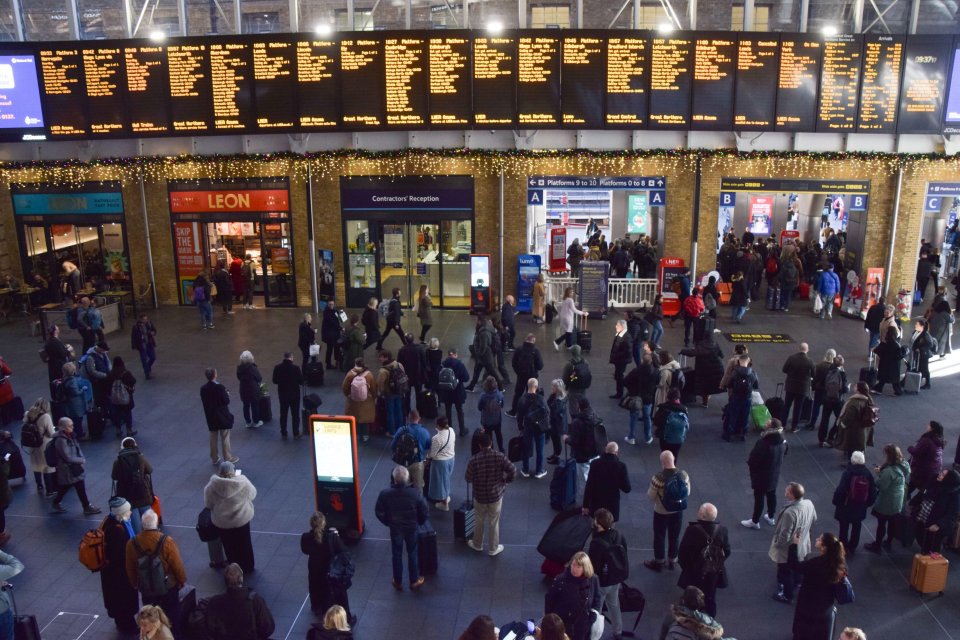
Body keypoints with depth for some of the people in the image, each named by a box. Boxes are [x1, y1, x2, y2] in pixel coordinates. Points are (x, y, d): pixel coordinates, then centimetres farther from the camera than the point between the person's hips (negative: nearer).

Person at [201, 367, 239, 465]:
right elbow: (226, 401, -17)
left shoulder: (203, 389, -4)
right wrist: (227, 394, 2)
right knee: (225, 437, 5)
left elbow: (204, 402, 3)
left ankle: (214, 458, 24)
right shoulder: (220, 387, -20)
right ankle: (228, 457, 11)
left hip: (210, 417, 5)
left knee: (213, 437, 15)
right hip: (222, 416, -5)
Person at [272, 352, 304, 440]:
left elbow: (274, 381, -2)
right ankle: (296, 434, 15)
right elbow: (301, 381, -15)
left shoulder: (277, 368, -11)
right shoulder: (296, 368, -20)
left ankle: (283, 434, 21)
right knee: (295, 415, 10)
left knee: (283, 414, 15)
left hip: (282, 394, 2)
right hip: (294, 394, -2)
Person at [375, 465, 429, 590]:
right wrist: (418, 522, 6)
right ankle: (414, 581, 34)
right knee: (412, 554, 20)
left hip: (395, 528, 1)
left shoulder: (385, 494, -25)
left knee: (397, 555, 21)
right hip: (411, 528, 0)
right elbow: (425, 512, -15)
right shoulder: (416, 493, -26)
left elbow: (379, 512, -11)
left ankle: (398, 582, 36)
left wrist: (388, 523, 8)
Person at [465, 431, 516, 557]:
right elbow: (513, 471, -17)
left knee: (479, 521, 21)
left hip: (479, 495, 0)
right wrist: (505, 481, 1)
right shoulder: (499, 456, -15)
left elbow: (468, 479, -10)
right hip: (496, 495, 0)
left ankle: (477, 545, 39)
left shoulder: (474, 459, -17)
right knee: (494, 522, 15)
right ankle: (494, 548, 28)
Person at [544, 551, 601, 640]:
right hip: (563, 622, -2)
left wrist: (594, 613, -3)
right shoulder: (561, 579, -21)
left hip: (582, 624, 2)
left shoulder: (593, 579, -13)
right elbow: (549, 598, -9)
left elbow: (598, 597, 6)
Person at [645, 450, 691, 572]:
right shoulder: (683, 475, -14)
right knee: (675, 536, 21)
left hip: (661, 512, -4)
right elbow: (687, 493, 0)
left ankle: (658, 562, 31)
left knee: (659, 537, 16)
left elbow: (651, 496, -18)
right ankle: (672, 561, 38)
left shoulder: (658, 477, -27)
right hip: (678, 511, 4)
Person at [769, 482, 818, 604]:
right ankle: (794, 584, 58)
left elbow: (784, 536, -31)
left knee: (785, 572, 18)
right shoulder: (809, 504, -17)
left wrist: (776, 544, -11)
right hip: (801, 545, 7)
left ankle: (787, 596, 38)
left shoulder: (790, 512, -41)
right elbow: (814, 521, 4)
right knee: (796, 568, 33)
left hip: (788, 549, -7)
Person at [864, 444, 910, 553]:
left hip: (887, 503, -8)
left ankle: (876, 546, 24)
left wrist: (879, 474, -11)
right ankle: (889, 543, 39)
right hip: (898, 501, 8)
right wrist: (882, 471, 1)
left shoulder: (889, 471, -32)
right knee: (892, 523, 22)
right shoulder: (904, 466, -5)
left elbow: (881, 486, -27)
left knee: (881, 524, 9)